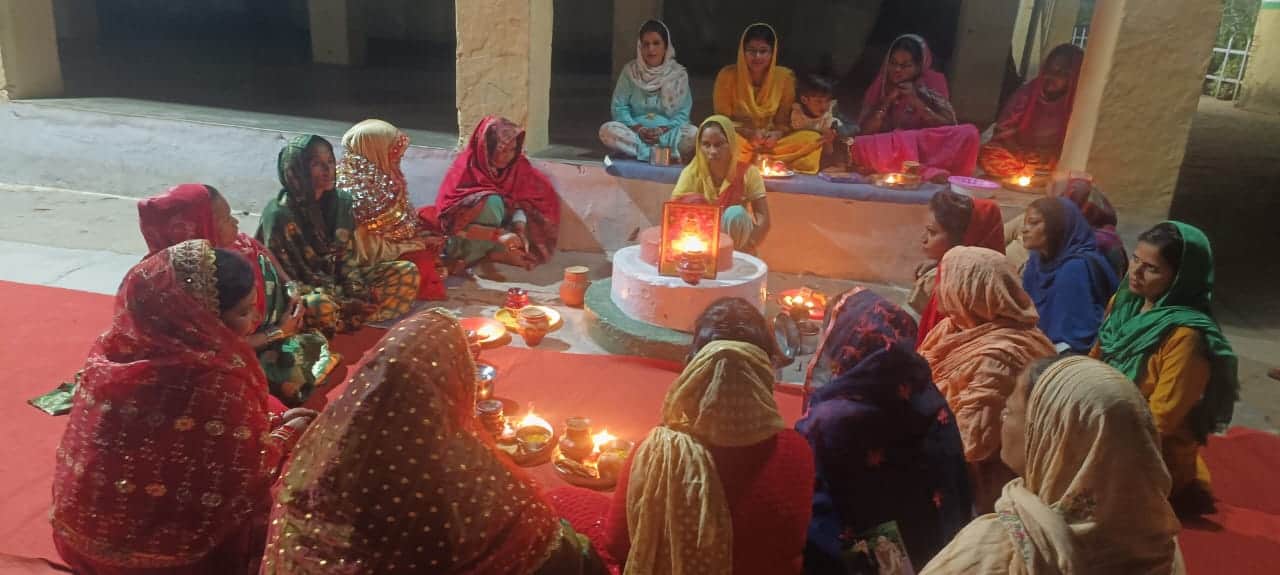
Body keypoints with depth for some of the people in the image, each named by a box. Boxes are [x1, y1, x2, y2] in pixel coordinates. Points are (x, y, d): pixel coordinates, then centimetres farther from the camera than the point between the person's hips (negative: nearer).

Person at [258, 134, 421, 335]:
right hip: (303, 294, -6)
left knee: (408, 272, -7)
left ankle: (349, 317, -17)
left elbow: (347, 257, 3)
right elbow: (286, 281, -18)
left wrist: (358, 294, -17)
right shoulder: (280, 216, -21)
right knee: (320, 306, -41)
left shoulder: (341, 200, -3)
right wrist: (343, 304, -26)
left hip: (337, 280, 6)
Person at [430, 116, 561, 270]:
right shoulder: (464, 170, -21)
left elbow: (519, 204, -10)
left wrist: (520, 232, -31)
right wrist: (498, 235, -38)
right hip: (465, 242, -6)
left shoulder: (517, 165, -7)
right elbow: (456, 226, -27)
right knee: (492, 202, -31)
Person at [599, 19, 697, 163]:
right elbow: (619, 107, 0)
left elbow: (683, 113, -1)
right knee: (607, 130, -30)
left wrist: (662, 131, -18)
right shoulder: (630, 71, 3)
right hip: (634, 132, 1)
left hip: (668, 133, -1)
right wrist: (638, 129, -16)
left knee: (694, 134, -30)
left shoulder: (679, 74, 1)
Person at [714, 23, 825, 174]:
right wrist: (748, 133, -20)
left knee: (813, 139, -22)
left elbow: (784, 121, 5)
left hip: (771, 142, 2)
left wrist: (776, 135, -19)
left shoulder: (785, 77, -2)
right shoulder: (728, 75, -7)